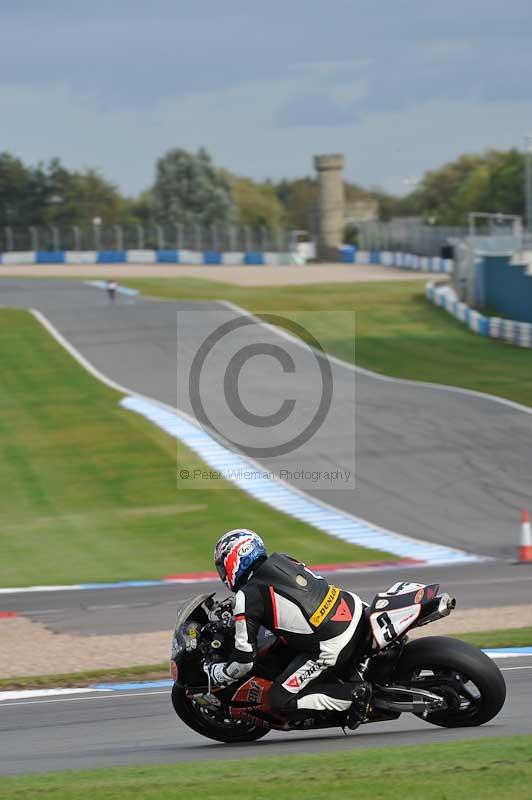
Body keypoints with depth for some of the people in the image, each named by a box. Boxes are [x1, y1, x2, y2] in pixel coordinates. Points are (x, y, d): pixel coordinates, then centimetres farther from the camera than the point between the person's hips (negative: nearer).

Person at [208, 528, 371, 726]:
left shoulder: (247, 596, -7)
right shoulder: (282, 560, 12)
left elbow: (244, 660, -6)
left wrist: (214, 674, 13)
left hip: (330, 648, -7)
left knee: (280, 699, 0)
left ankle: (354, 695, -10)